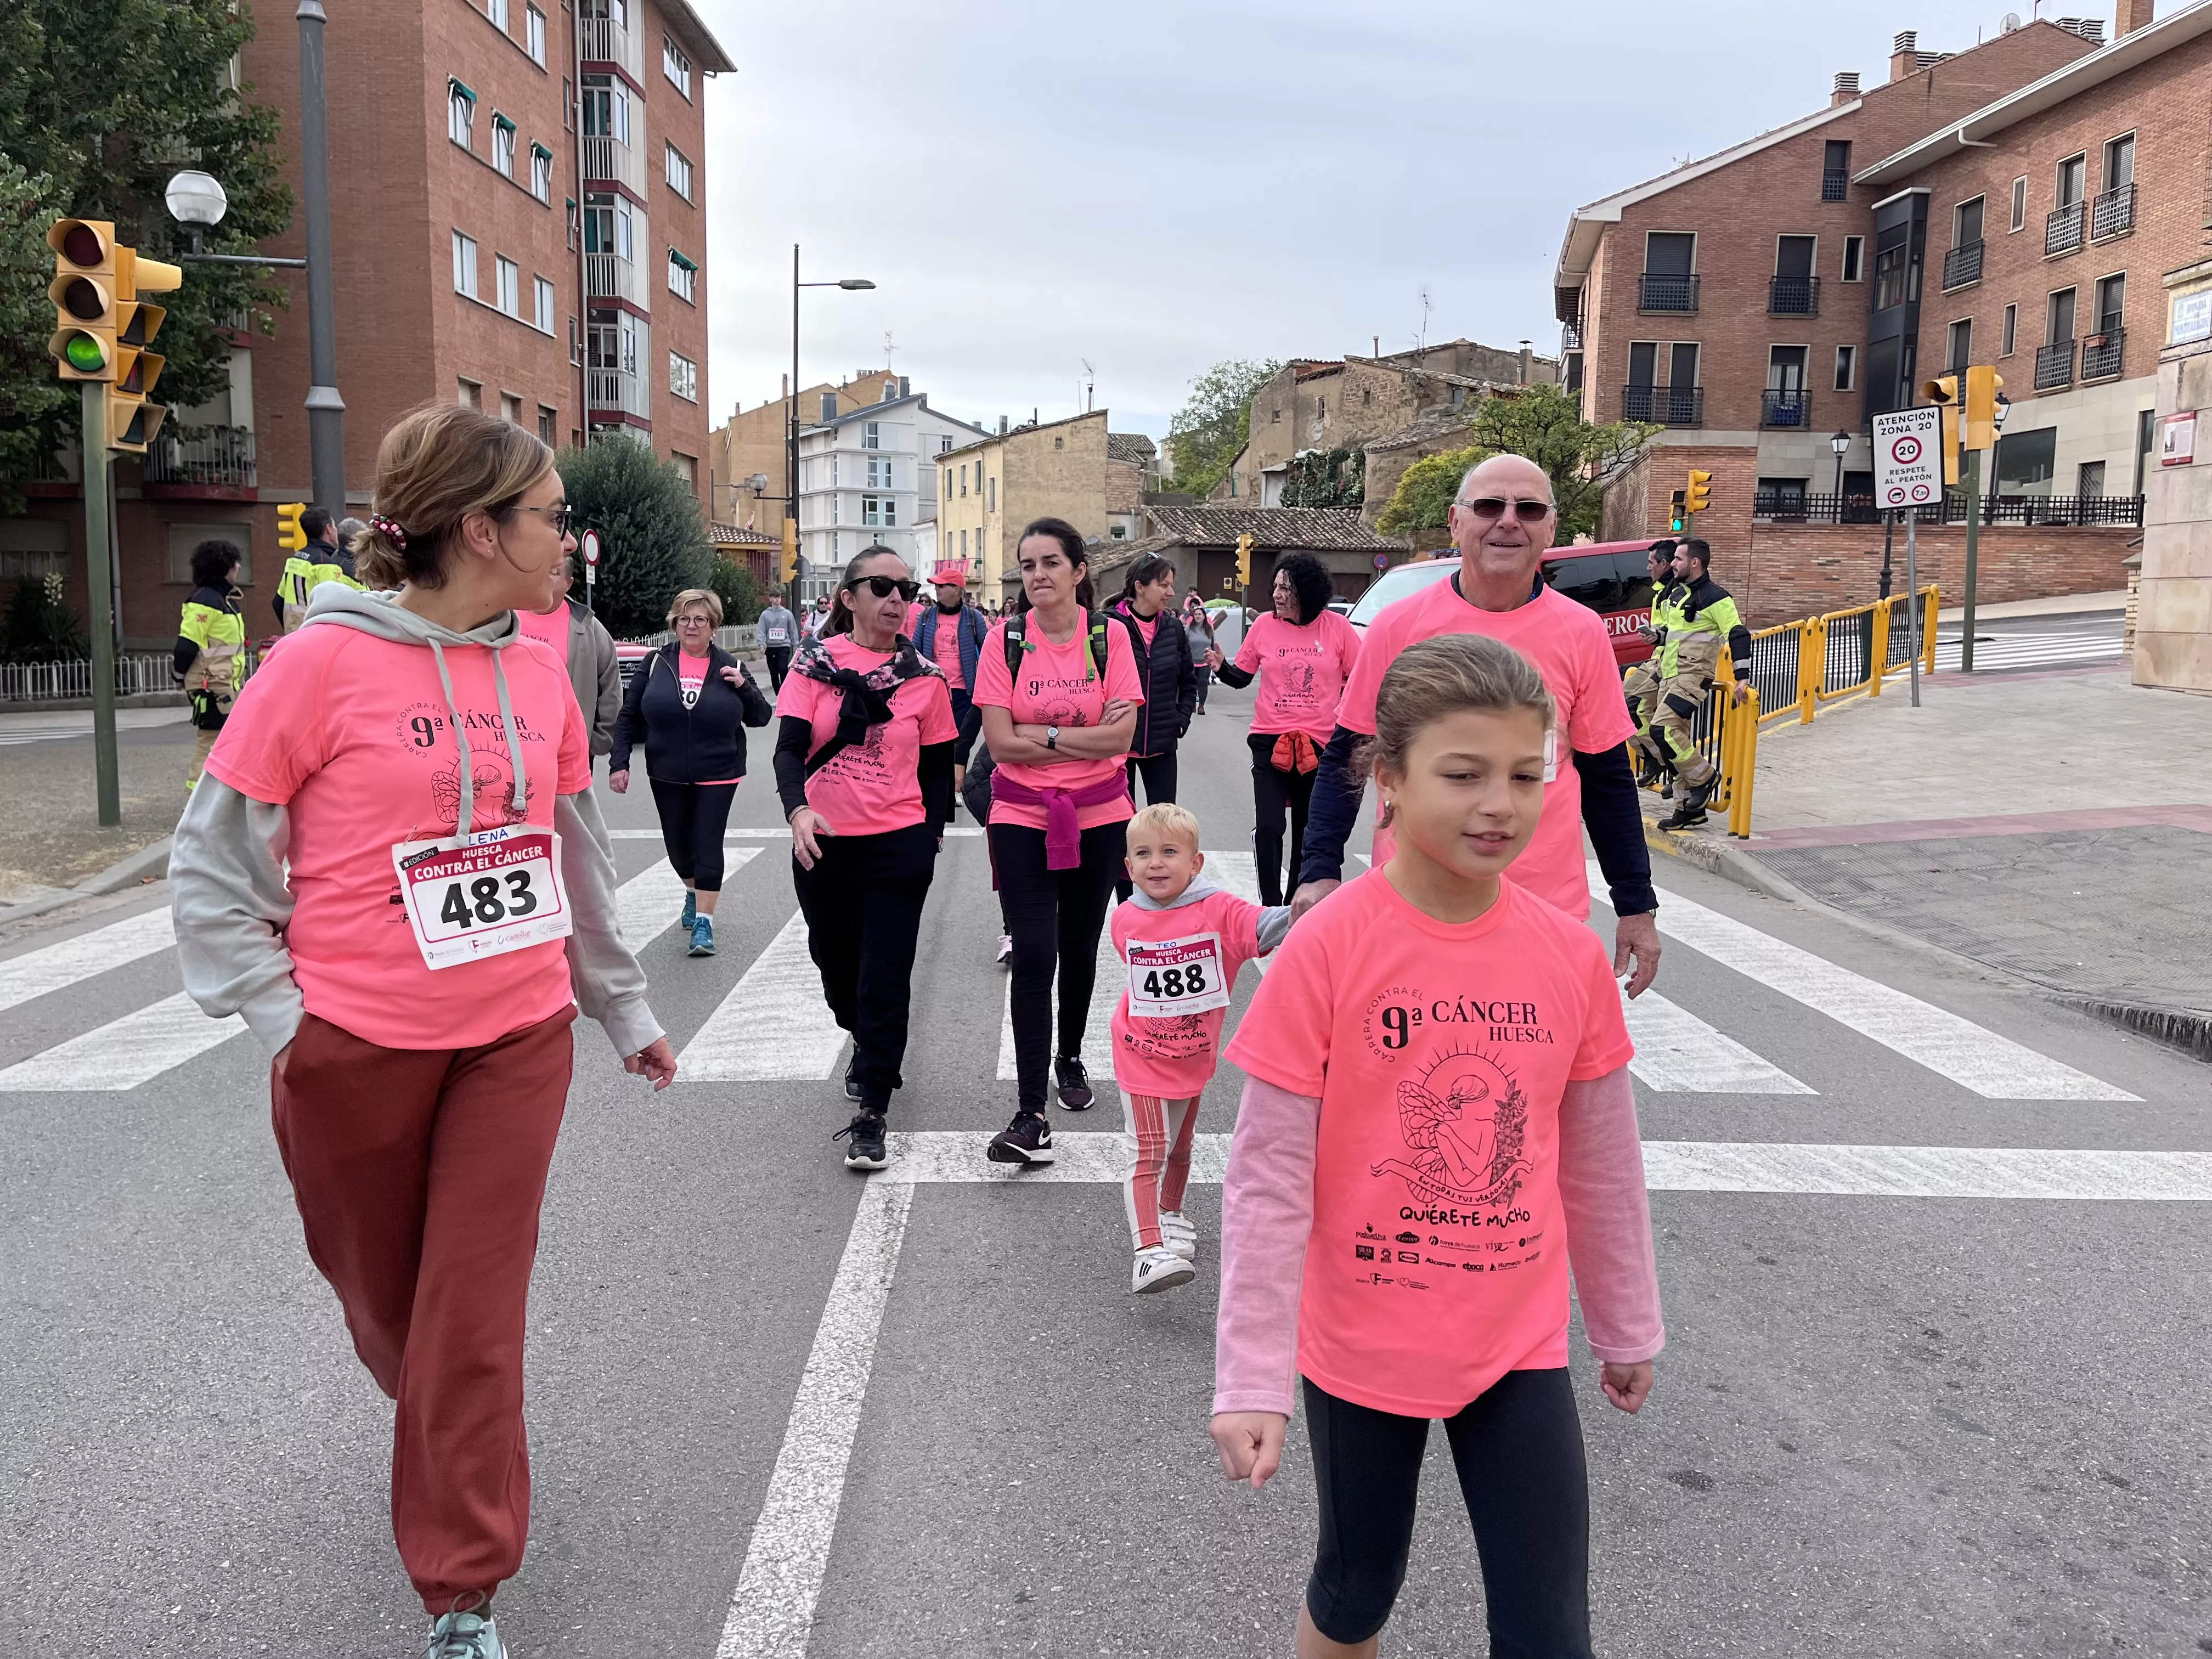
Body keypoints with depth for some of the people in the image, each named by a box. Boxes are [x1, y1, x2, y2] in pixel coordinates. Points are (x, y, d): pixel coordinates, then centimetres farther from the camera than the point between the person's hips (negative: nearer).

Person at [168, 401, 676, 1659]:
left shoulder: (540, 672, 2)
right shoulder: (323, 663, -12)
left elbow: (581, 860, 13)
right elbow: (211, 865, -5)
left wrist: (625, 1009, 19)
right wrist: (281, 1016, -12)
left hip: (519, 1038, 3)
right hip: (355, 1048, -2)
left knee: (477, 1317, 4)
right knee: (384, 1296, 18)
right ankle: (457, 1456, 51)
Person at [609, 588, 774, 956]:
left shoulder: (729, 667, 0)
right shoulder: (656, 663, -1)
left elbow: (761, 718, 3)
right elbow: (628, 716, 3)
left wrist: (744, 687, -15)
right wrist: (619, 762, -5)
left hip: (717, 776, -2)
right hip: (667, 776, 2)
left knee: (708, 846, -5)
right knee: (678, 845, 13)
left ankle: (704, 921, 2)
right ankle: (694, 892, 42)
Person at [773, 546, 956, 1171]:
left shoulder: (925, 676, 0)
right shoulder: (815, 663, -2)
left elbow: (938, 768, 8)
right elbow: (789, 747, -11)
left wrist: (931, 833, 5)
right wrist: (798, 809, -28)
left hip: (898, 845, -1)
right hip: (822, 843, 2)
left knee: (884, 978, -5)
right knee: (835, 963, 18)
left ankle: (871, 1114, 4)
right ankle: (868, 1047, 48)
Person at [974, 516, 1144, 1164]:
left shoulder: (1110, 637, -2)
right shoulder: (1005, 639, -4)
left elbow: (1122, 735, -11)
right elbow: (1001, 743, -11)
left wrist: (1043, 734, -14)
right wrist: (1086, 737, -12)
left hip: (1098, 817, 2)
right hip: (1021, 818, -1)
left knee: (1080, 947, 16)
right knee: (1033, 956, -9)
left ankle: (1070, 1057, 42)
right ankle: (1032, 1114, -8)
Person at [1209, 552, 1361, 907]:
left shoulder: (1337, 628, -3)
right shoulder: (1264, 625, 1)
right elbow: (1241, 677, 8)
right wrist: (1221, 667, -11)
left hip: (1320, 745, 0)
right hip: (1270, 743, 0)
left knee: (1309, 832, 11)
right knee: (1268, 828, -10)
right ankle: (1271, 905, 1)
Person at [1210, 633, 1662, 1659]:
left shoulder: (1572, 956, -7)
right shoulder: (1327, 949, -18)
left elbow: (1602, 1163, 6)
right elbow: (1267, 1179, -14)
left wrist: (1627, 1325, 15)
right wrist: (1250, 1378, -13)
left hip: (1520, 1346, 2)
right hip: (1362, 1344, -2)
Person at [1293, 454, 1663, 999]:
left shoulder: (1582, 633, 0)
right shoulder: (1398, 626, -2)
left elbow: (1607, 776, 6)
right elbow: (1347, 755, 3)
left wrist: (1636, 905, 6)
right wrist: (1321, 870, -6)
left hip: (1548, 912, 1)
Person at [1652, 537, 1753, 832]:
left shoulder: (1714, 596, -11)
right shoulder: (1682, 593, 16)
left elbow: (1738, 635, -17)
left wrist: (1742, 677, -22)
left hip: (1693, 676, -9)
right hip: (1671, 676, 9)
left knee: (1664, 728, -22)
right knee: (1677, 738, 8)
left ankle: (1705, 776, -5)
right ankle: (1690, 807, 13)